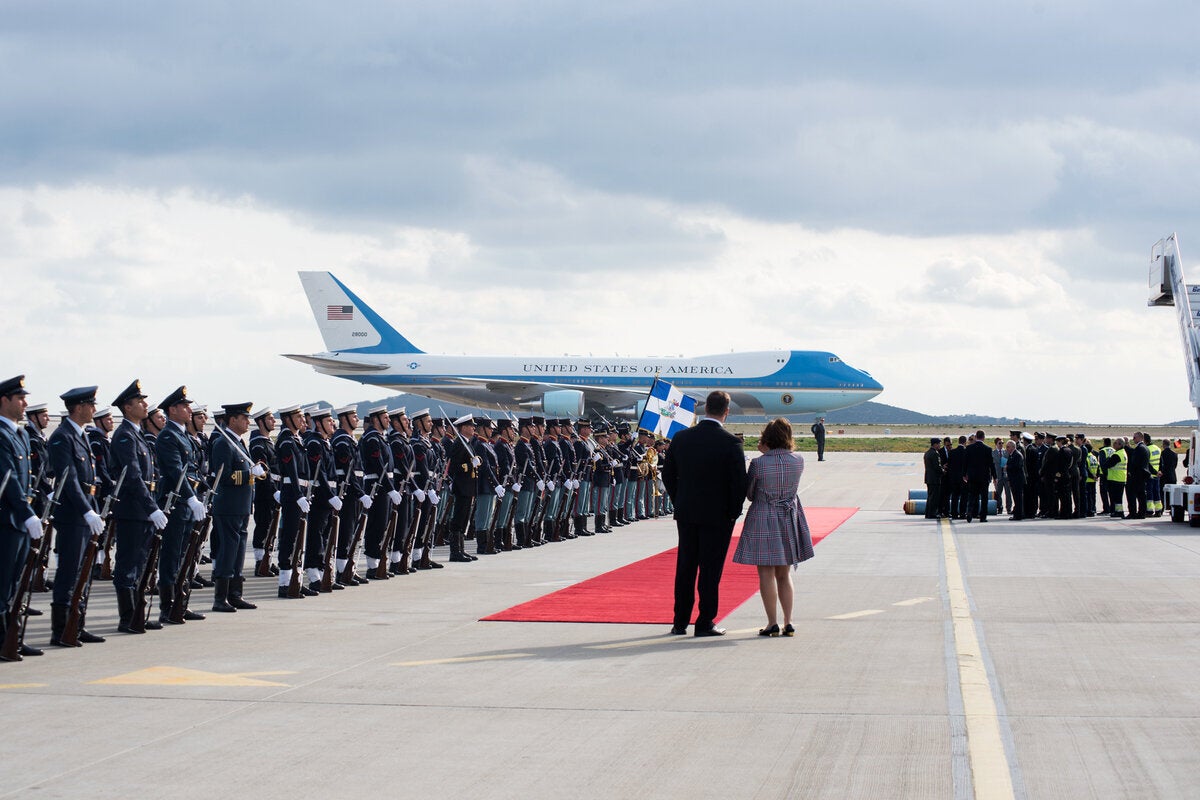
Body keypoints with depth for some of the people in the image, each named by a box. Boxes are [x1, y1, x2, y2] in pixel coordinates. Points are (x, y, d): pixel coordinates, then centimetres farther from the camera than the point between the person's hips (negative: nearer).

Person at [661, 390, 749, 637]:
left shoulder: (681, 438, 0)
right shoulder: (730, 443, -13)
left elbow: (668, 475, 5)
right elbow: (739, 482, -13)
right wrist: (734, 512, -1)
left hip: (686, 514, 4)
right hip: (717, 516, -4)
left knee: (685, 568, 11)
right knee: (710, 569, 2)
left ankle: (680, 622, 15)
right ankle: (705, 623, 4)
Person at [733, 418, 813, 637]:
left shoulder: (758, 464, -15)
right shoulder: (798, 461, -5)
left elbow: (750, 494, -2)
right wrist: (768, 454, 10)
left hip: (763, 520, -4)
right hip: (789, 520, 4)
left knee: (766, 574, 2)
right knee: (784, 574, 15)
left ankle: (772, 623, -1)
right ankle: (788, 622, 11)